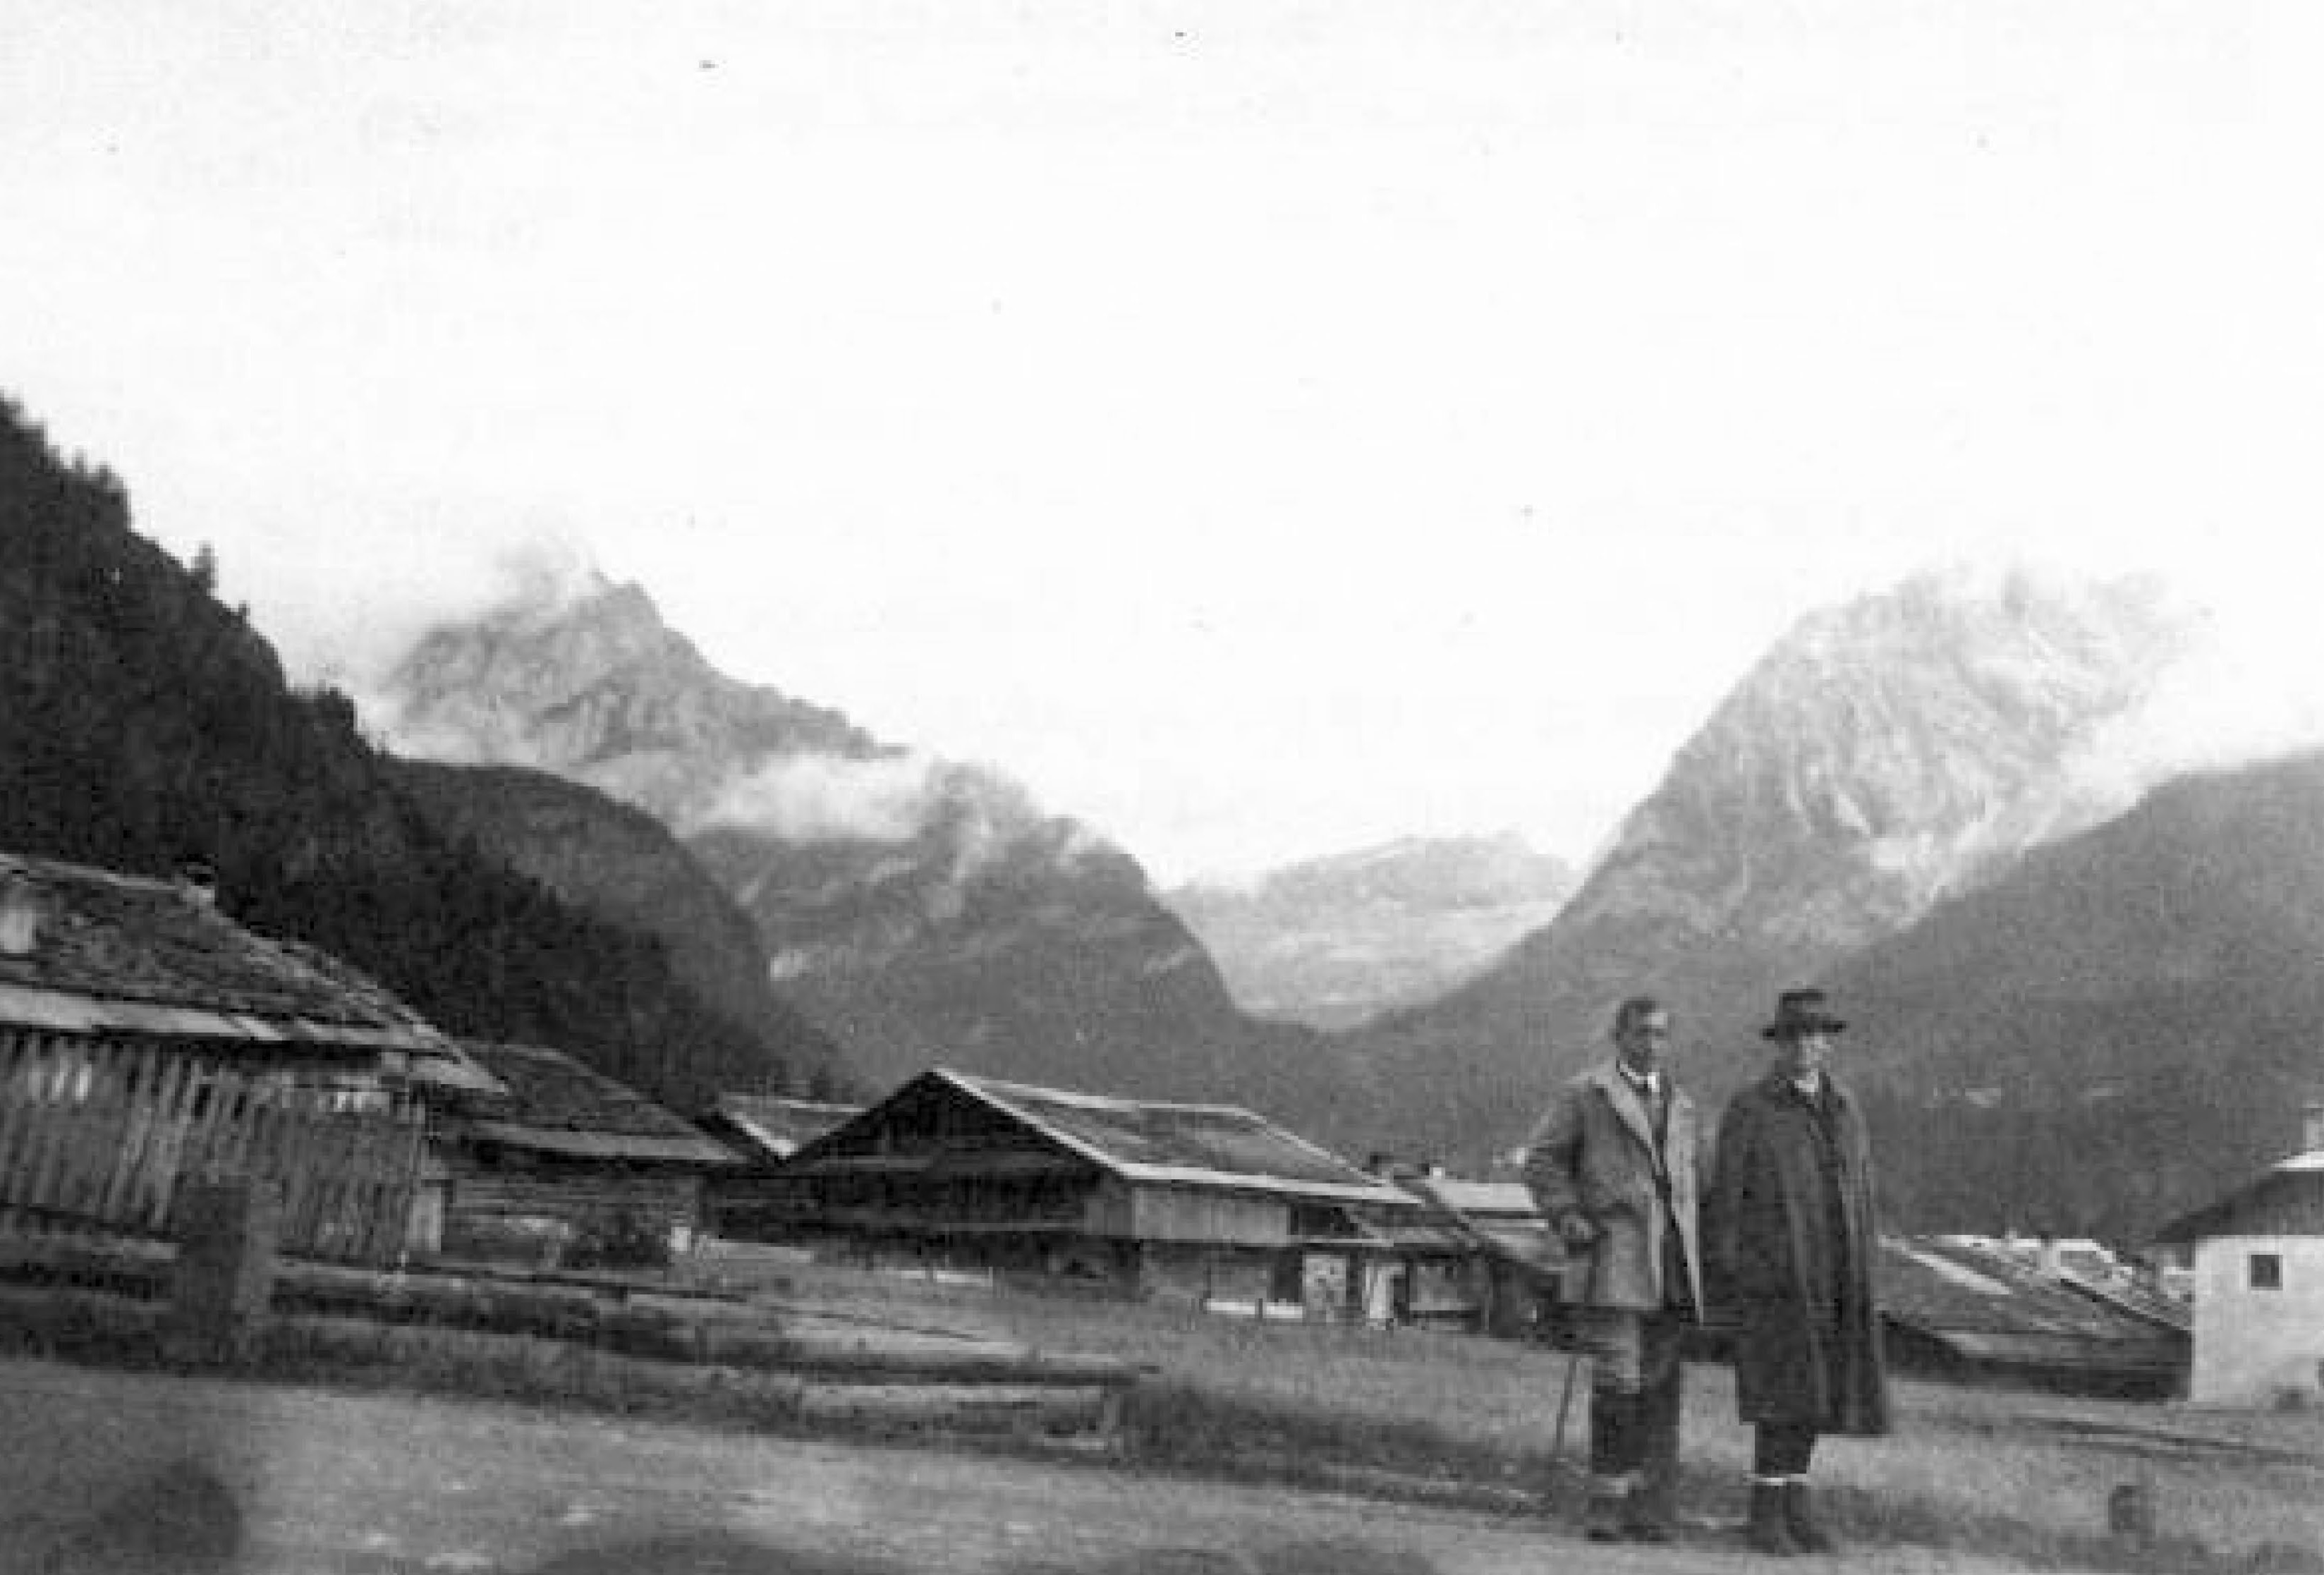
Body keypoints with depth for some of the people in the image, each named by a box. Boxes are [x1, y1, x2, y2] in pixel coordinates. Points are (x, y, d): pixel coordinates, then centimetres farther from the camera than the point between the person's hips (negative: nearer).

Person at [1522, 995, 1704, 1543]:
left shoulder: (1678, 1105, 20)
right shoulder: (1583, 1095, 3)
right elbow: (1542, 1160, 3)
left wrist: (1697, 1235, 14)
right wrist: (1566, 1217, -11)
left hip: (1672, 1259, 5)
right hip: (1613, 1251, -5)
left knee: (1660, 1384, 2)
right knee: (1617, 1379, -14)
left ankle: (1647, 1508, 6)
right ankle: (1606, 1502, -5)